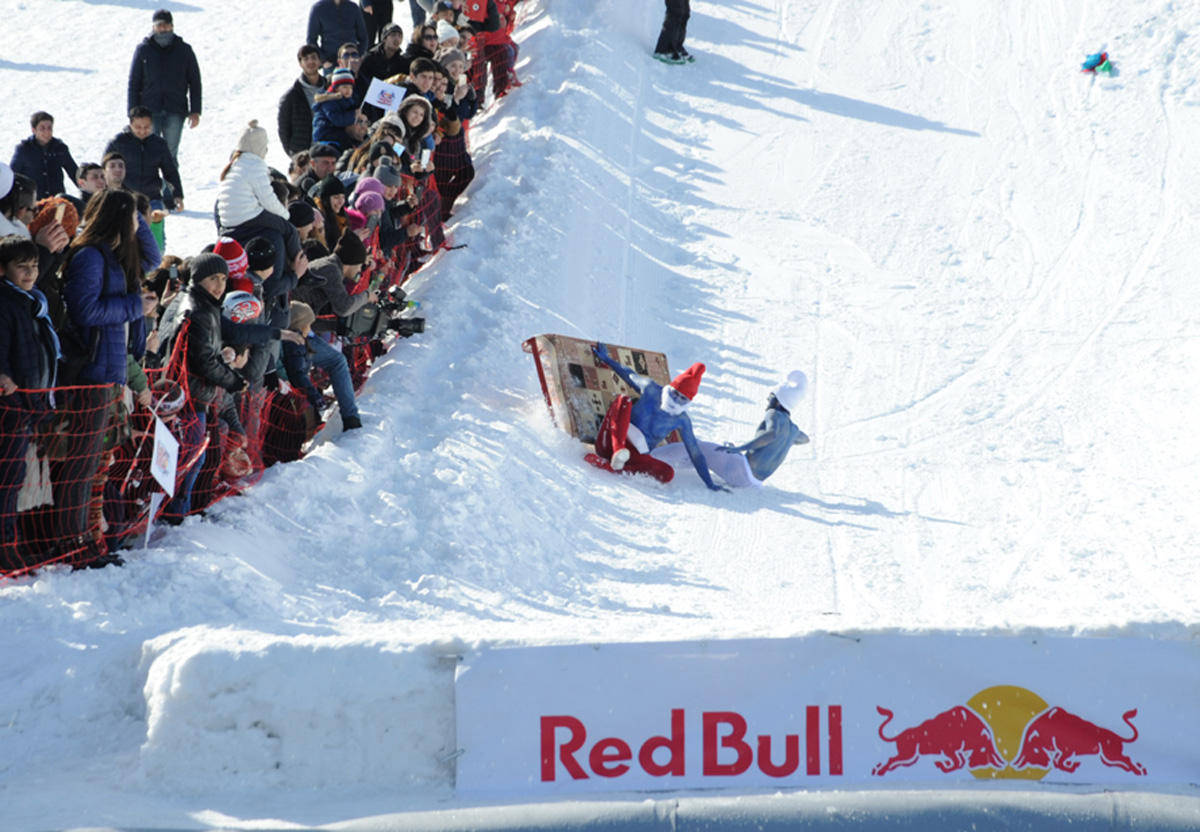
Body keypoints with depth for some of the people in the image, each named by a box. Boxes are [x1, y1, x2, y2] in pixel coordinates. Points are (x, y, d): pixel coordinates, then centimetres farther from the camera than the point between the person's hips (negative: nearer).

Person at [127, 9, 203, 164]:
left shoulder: (184, 51, 7)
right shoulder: (143, 50, 5)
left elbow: (195, 82, 9)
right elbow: (133, 84, 6)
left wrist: (195, 111, 2)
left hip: (175, 112, 0)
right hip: (149, 112, 0)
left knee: (170, 154, 0)